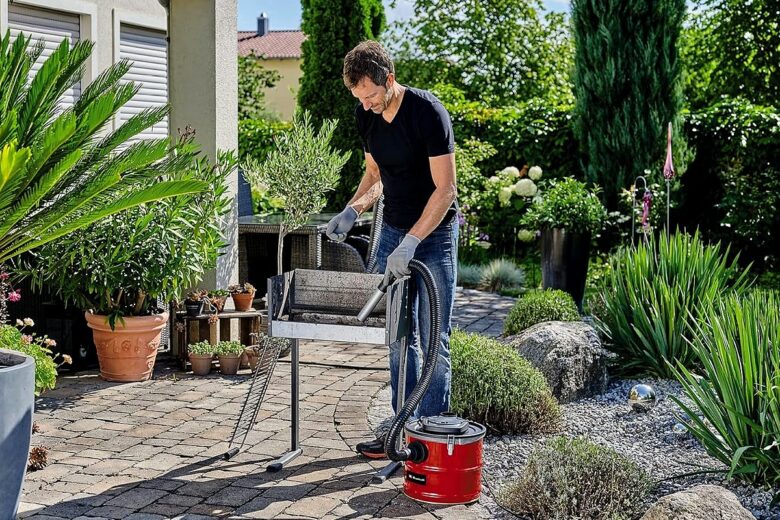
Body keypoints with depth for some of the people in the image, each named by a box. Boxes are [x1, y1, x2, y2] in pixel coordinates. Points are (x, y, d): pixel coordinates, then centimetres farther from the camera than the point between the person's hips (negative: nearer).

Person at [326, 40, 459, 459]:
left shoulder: (428, 112, -21)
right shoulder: (365, 116, 0)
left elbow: (445, 189, -22)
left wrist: (411, 242, -27)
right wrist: (351, 211, -3)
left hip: (434, 235, -7)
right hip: (393, 231, 7)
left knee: (434, 341, -3)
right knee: (399, 337, 10)